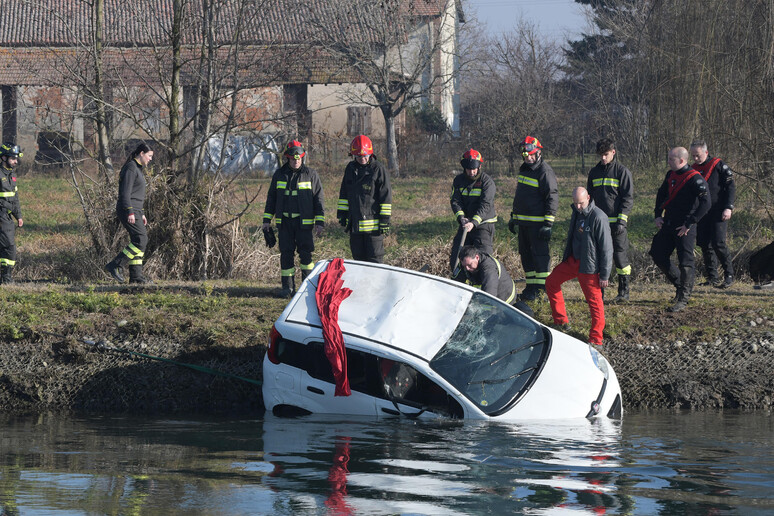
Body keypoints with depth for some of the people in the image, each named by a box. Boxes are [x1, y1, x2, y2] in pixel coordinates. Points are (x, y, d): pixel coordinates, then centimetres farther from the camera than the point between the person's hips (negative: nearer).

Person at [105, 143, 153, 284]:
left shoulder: (137, 169, 20)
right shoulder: (131, 168, -11)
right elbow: (125, 192, -18)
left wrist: (141, 214, 23)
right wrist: (130, 212, -24)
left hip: (134, 210, 10)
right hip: (128, 210, -10)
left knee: (137, 242, 6)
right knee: (141, 239, -15)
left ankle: (136, 276, 4)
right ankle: (116, 265, -14)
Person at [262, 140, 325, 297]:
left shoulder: (311, 175, 2)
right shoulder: (279, 175, 9)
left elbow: (318, 200, 3)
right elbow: (271, 198, 15)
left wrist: (319, 222, -2)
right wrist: (267, 219, 10)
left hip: (304, 222, -2)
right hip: (284, 222, 2)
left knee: (306, 253, -4)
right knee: (286, 253, 1)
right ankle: (287, 286, 7)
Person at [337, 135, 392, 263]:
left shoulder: (378, 169, -6)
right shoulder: (350, 169, 11)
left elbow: (386, 196, -7)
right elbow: (344, 194, 19)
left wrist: (385, 220, -11)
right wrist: (342, 213, 13)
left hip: (373, 222, -6)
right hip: (354, 223, 6)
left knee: (374, 259, -3)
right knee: (358, 257, 10)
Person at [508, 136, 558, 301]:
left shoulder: (544, 171, -12)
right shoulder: (524, 169, 15)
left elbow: (552, 197, -16)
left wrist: (548, 223, -20)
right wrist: (514, 217, 26)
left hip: (537, 222, -9)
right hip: (523, 222, 9)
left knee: (540, 254, -8)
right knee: (526, 254, 12)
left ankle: (545, 289, -6)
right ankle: (531, 288, 18)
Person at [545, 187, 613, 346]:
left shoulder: (598, 218, -21)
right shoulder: (577, 212, 6)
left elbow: (606, 248, -19)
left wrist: (605, 274, -17)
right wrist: (566, 258, 26)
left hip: (589, 267, -9)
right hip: (573, 261, 9)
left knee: (594, 300, -3)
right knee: (551, 282, 16)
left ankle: (596, 339, 4)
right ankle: (561, 321, 26)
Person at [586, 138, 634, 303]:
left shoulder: (622, 171, -2)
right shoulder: (594, 172, 13)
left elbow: (628, 198, -5)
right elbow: (589, 196, 20)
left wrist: (622, 220, -13)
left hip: (616, 222, -5)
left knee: (620, 255, -4)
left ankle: (624, 291, 4)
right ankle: (598, 292, 9)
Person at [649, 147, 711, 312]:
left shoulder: (695, 179, -16)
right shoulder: (671, 175, 9)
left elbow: (705, 203, -23)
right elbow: (661, 194, 25)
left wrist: (689, 224, -22)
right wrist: (658, 215, 12)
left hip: (685, 228, -8)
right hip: (668, 224, 8)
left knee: (685, 262, -7)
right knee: (658, 255, 9)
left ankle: (683, 299, 1)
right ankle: (680, 284, 26)